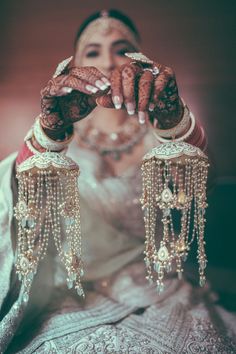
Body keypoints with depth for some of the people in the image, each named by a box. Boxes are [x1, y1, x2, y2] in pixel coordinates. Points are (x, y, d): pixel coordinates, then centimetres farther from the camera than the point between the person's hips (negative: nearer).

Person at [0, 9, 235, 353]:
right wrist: (53, 125, -32)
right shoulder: (67, 135, 6)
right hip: (75, 299, 0)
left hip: (159, 293, 1)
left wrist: (171, 113, -36)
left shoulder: (156, 130, 7)